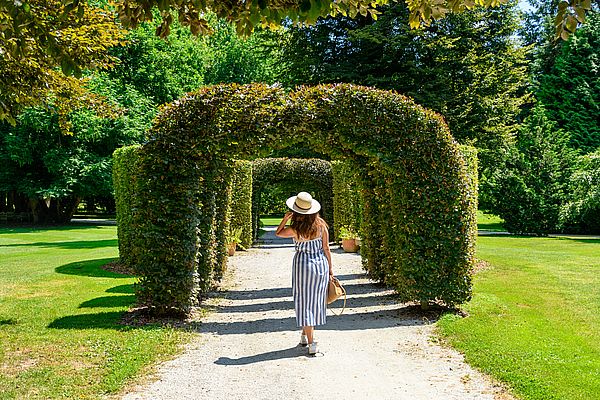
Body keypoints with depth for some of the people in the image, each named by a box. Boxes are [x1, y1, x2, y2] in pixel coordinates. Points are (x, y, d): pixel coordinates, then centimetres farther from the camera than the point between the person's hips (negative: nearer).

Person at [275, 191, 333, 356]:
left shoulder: (295, 229, -13)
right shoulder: (321, 225, -6)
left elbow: (278, 233, 7)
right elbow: (326, 248, 0)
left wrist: (285, 218, 0)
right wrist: (330, 268, 8)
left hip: (303, 263, -3)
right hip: (321, 262, 3)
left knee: (304, 301, 3)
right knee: (316, 300, 16)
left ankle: (311, 343, -2)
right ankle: (304, 335, 31)